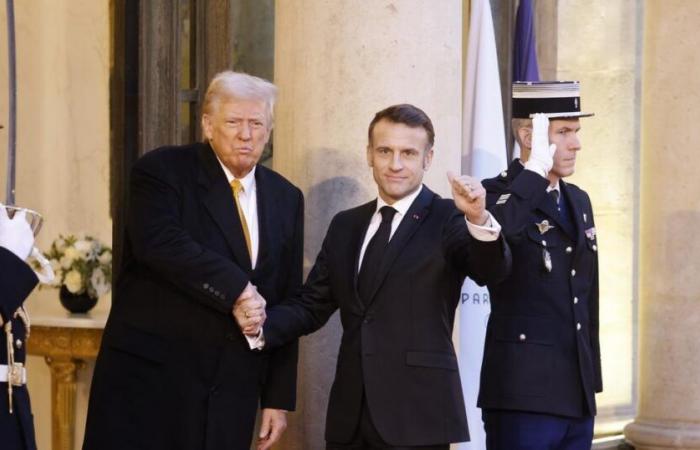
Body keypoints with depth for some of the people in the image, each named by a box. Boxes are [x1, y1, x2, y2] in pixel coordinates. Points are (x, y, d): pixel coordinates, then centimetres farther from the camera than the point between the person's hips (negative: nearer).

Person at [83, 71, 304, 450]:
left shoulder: (286, 199, 12)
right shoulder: (162, 171, -1)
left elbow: (287, 305, 13)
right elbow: (158, 242, -21)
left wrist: (279, 397, 10)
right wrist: (236, 289, -22)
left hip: (231, 389, 4)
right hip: (150, 373, -4)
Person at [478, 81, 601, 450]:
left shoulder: (578, 201, 17)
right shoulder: (500, 195, -6)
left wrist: (592, 382, 19)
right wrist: (536, 169, -22)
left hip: (578, 398, 7)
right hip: (524, 397, -7)